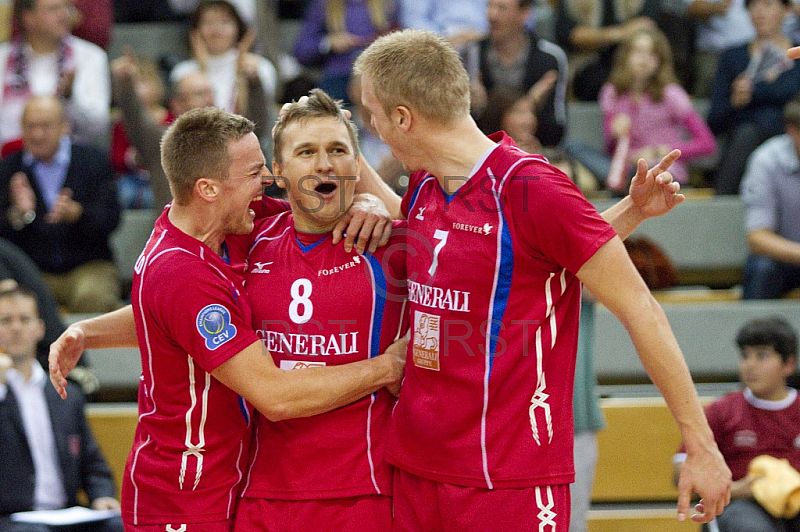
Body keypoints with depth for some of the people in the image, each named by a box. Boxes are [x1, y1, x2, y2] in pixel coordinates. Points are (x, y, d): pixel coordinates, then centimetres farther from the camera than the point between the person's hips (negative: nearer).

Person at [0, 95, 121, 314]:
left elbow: (110, 220, -5)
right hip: (31, 271, 1)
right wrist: (19, 214, -21)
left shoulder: (94, 161, 4)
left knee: (93, 297, -33)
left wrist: (75, 212, -25)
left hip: (88, 265, -1)